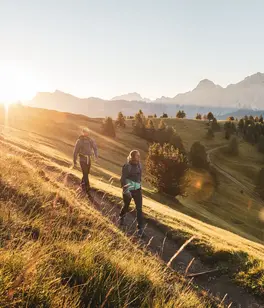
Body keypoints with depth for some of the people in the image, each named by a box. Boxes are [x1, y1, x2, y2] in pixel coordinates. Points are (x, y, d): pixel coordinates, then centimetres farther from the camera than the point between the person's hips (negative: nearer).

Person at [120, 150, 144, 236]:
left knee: (139, 208, -1)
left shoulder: (139, 165, -1)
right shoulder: (127, 166, -18)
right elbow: (123, 179, -18)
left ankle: (140, 227, 8)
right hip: (128, 190, -4)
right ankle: (121, 217, 50)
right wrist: (126, 190, -25)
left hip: (137, 189, 4)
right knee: (126, 206, 18)